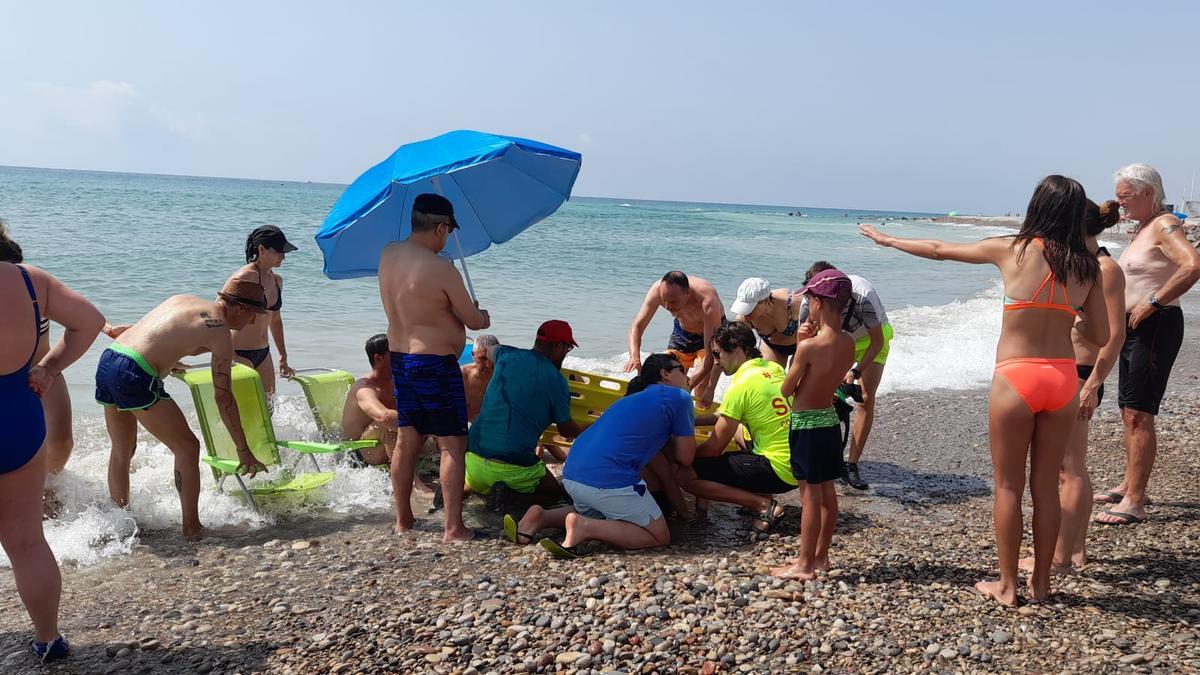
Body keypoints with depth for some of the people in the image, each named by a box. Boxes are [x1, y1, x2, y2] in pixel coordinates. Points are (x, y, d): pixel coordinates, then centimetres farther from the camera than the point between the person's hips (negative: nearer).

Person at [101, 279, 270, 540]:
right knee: (187, 448, 3)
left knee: (122, 451, 24)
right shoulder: (220, 331, -3)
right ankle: (192, 528, 6)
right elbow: (223, 397, -3)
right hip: (135, 375, -9)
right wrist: (243, 450, 2)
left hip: (106, 361, 9)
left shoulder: (182, 300, 19)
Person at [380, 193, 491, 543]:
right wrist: (481, 315, 15)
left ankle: (403, 519, 26)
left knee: (406, 441, 16)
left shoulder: (388, 254, 3)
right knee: (452, 445, 0)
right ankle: (454, 528, 2)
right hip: (435, 363, -8)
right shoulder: (442, 269, -19)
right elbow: (475, 322, -9)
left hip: (399, 359, 8)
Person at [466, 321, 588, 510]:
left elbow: (491, 349, 34)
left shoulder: (508, 356, 5)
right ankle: (506, 489, -4)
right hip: (515, 468, -5)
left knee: (480, 484, 38)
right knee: (554, 493, 22)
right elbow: (566, 430, 10)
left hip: (474, 458, 5)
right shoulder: (556, 381, -4)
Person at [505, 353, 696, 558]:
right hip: (610, 480, -8)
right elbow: (685, 458, 9)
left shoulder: (631, 399, 29)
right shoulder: (679, 397, 5)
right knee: (660, 537, 7)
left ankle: (542, 517, 7)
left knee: (595, 514, 36)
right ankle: (584, 527, -13)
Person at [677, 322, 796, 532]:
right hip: (798, 463, 9)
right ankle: (762, 495, 12)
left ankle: (763, 505, -10)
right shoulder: (775, 368, 10)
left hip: (779, 470, -9)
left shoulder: (741, 385, -14)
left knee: (687, 476, -8)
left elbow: (714, 448, -9)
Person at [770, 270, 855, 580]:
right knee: (827, 491, 15)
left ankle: (805, 565, 9)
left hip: (806, 424, -8)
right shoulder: (849, 343, -1)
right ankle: (820, 555, 28)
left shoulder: (809, 347, -23)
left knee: (810, 495, -1)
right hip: (830, 419, 8)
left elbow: (786, 390, -13)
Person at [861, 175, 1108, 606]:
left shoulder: (1011, 250, -4)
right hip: (1064, 380, 4)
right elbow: (1101, 336, 7)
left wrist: (888, 240, 22)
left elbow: (940, 250, 8)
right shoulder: (1088, 266, 5)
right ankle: (1040, 584, 25)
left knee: (1009, 486, 7)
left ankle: (1007, 586, 17)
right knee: (1046, 486, 14)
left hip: (1016, 379, -4)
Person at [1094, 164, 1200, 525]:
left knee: (1139, 415, -11)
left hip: (1156, 326, -10)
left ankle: (1135, 502, -8)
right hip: (1135, 328, 10)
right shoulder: (1143, 228, 17)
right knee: (1129, 411, 16)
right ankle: (1130, 486, 28)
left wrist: (1151, 303, -25)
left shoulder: (1165, 225, -13)